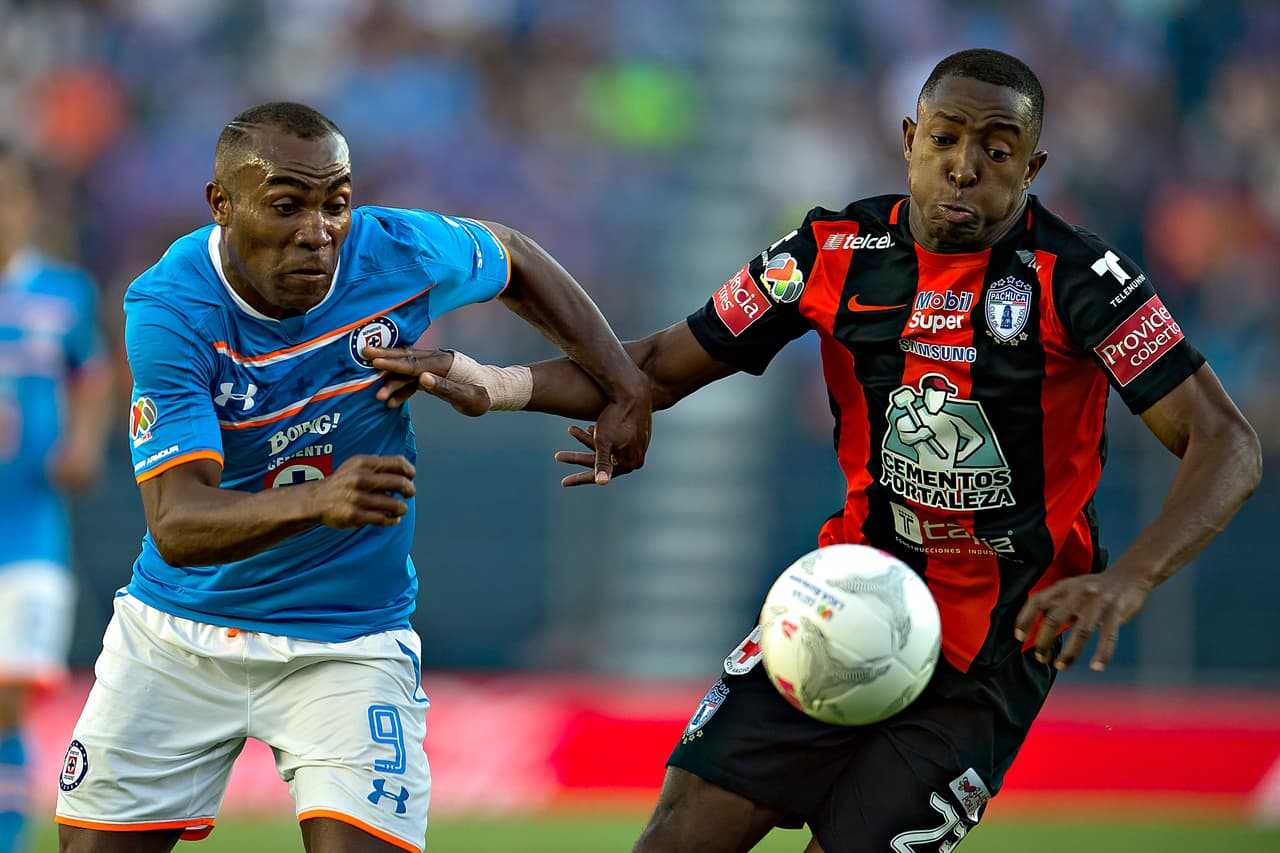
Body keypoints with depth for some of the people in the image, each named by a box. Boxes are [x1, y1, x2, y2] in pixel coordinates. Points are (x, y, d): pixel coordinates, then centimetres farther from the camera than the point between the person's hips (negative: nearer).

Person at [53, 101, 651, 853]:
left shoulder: (399, 254, -15)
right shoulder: (169, 307, -23)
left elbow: (514, 262, 11)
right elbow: (177, 526, -32)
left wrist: (625, 387, 6)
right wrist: (316, 501, -49)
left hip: (349, 642, 0)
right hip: (178, 636, 0)